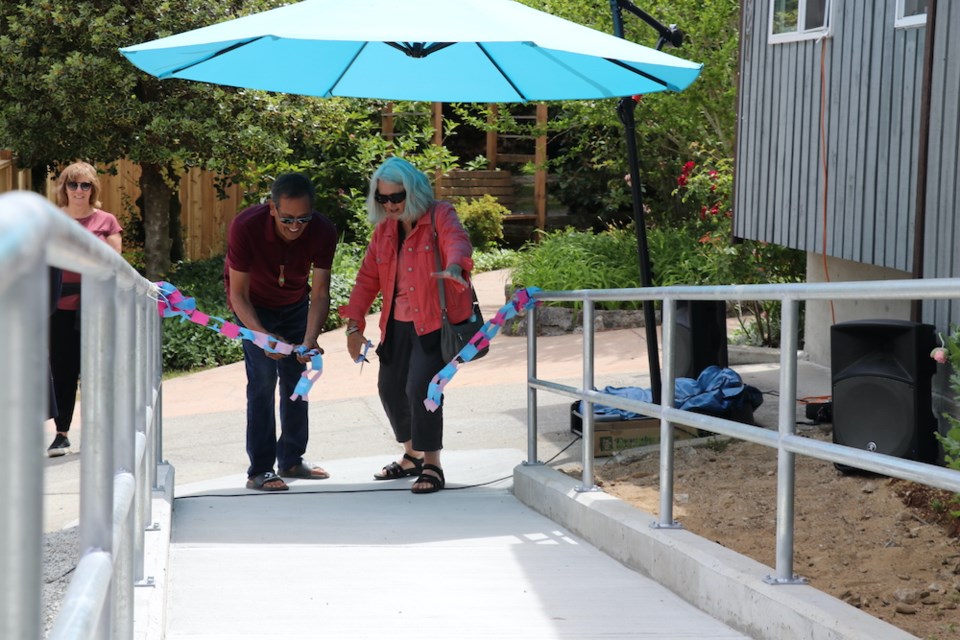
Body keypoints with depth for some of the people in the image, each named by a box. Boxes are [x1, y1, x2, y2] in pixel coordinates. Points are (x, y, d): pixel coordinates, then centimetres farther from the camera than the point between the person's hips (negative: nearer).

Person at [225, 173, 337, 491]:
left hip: (294, 305, 4)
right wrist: (263, 336, -43)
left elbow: (320, 293, -23)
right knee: (262, 380, -13)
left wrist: (310, 340, -39)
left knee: (297, 379, 7)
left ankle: (292, 459, 22)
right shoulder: (245, 226, -35)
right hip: (253, 306, -3)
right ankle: (259, 470, -10)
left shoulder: (323, 231, -27)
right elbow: (238, 295, -29)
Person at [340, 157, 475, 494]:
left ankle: (432, 466, -4)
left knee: (420, 388, -18)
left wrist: (453, 268, -54)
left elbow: (457, 240, -30)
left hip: (437, 321, -7)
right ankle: (412, 457, 32)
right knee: (390, 389, 10)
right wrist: (354, 324, 1)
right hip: (398, 323, 7)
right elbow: (368, 277, 11)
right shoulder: (384, 229, 9)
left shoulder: (439, 215, -9)